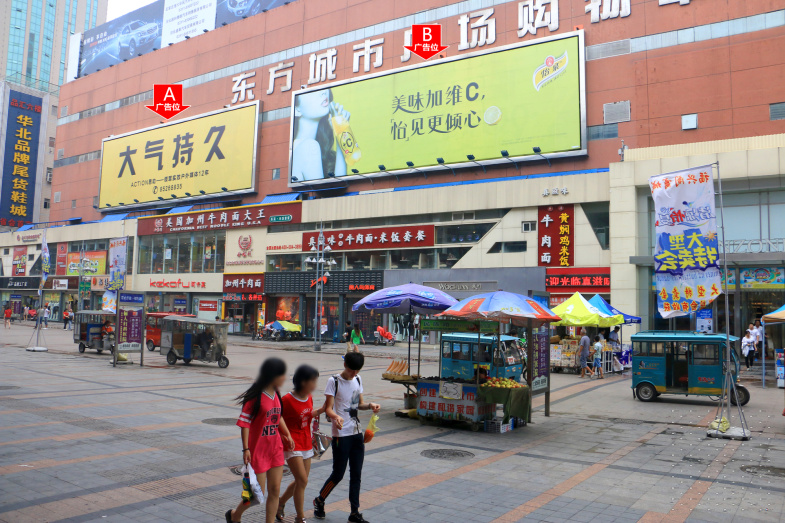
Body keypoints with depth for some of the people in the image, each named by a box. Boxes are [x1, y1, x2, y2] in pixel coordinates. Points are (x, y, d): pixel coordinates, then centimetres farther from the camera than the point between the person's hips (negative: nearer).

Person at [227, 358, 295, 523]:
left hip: (275, 449, 7)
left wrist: (287, 435, 16)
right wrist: (246, 449, -20)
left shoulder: (275, 395, 6)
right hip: (258, 450, -7)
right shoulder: (256, 396, -17)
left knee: (274, 491, 7)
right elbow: (244, 423, -16)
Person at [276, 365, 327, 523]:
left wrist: (321, 410, 0)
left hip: (306, 444, 7)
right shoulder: (287, 400, -18)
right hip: (292, 445, -7)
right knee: (302, 480, -9)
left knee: (300, 481, 15)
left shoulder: (309, 398, 3)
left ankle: (281, 502, 39)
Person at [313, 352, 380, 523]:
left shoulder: (358, 379, 9)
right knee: (338, 473, 1)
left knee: (356, 474, 8)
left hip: (357, 433, 6)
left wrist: (370, 405, -4)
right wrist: (336, 417, -35)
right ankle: (319, 501, 26)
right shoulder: (334, 381, -11)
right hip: (341, 434, -6)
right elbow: (328, 408, -14)